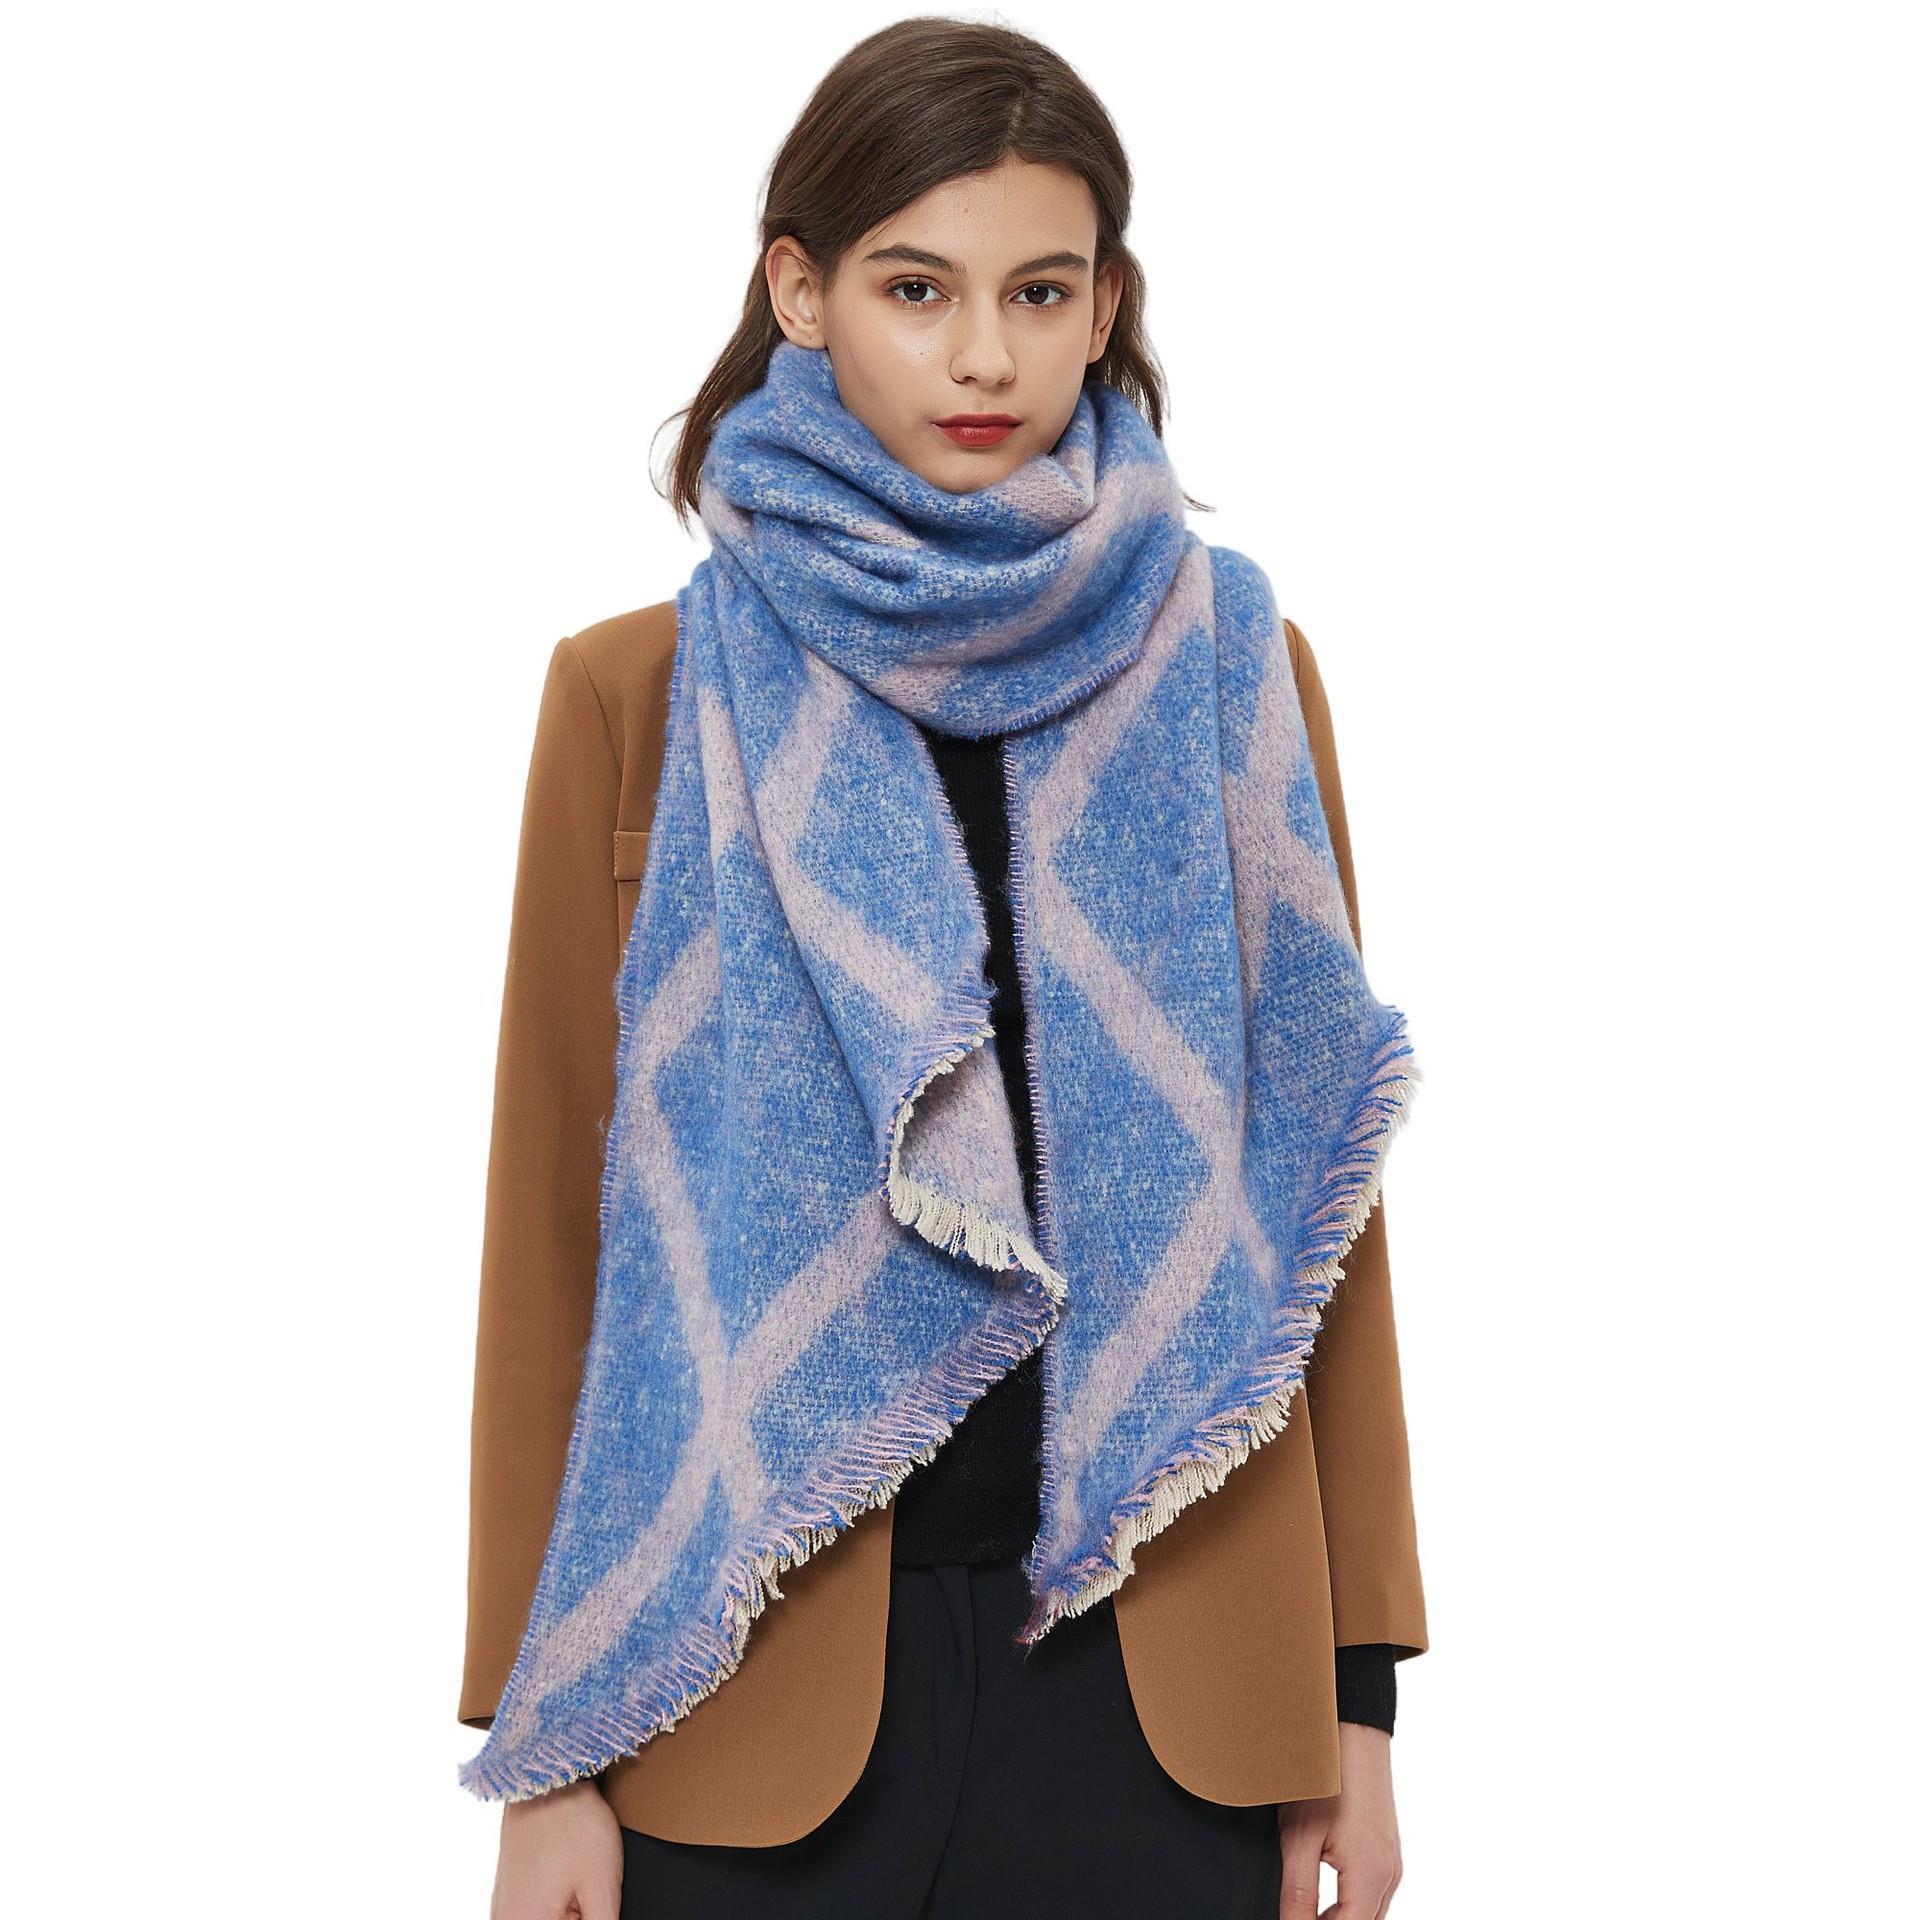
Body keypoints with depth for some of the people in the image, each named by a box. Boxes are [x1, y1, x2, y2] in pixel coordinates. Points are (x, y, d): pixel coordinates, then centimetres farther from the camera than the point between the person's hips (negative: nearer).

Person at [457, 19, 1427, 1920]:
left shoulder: (1231, 673, 4)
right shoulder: (642, 698, 0)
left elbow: (1318, 1196, 6)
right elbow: (556, 1239, 0)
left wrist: (1359, 1688, 4)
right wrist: (543, 1752, -2)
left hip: (1163, 1672, 1)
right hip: (759, 1678, -1)